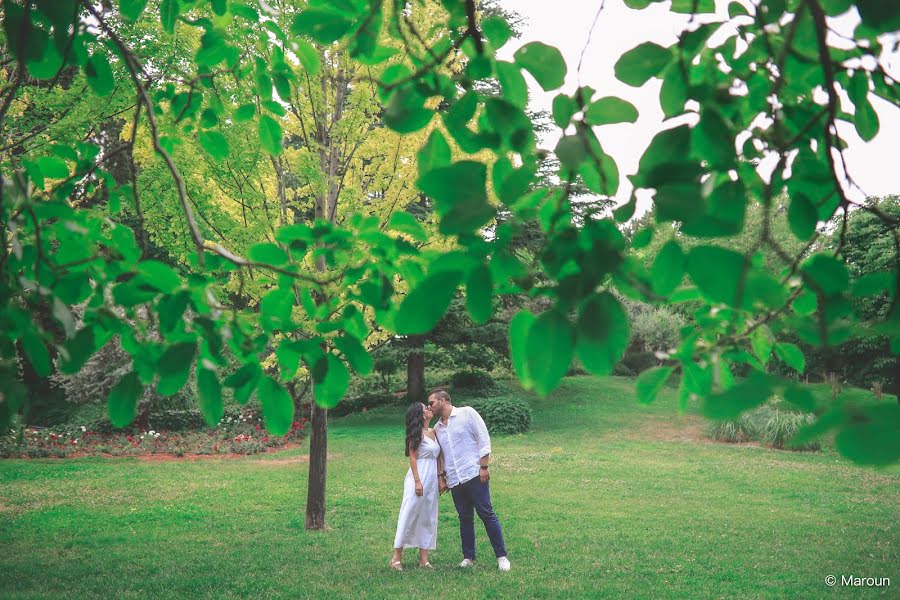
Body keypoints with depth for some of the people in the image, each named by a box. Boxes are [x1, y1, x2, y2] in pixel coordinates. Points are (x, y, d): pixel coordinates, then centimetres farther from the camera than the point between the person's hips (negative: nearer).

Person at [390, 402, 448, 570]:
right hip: (418, 479, -8)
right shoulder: (417, 434, -8)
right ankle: (397, 557, 4)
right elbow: (413, 457, -11)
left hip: (432, 481, 8)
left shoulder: (433, 433, 12)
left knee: (428, 518, 8)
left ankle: (424, 559, 12)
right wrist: (417, 481, -16)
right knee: (409, 516, -3)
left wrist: (440, 479, 12)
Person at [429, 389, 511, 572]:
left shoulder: (467, 413, -3)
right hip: (455, 480, 6)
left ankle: (502, 556, 0)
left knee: (486, 514, -5)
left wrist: (484, 467, -12)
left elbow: (483, 439, -7)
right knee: (465, 518, 9)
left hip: (474, 474, -6)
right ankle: (468, 557, 16)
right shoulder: (437, 428, 15)